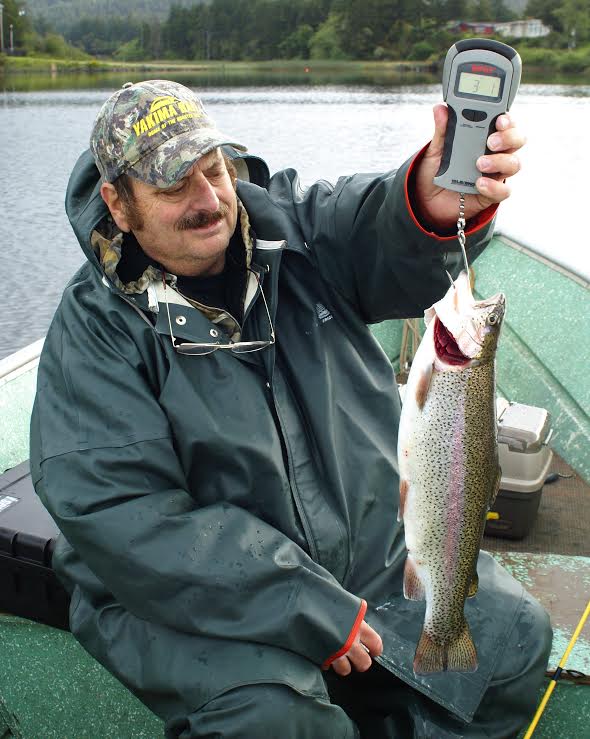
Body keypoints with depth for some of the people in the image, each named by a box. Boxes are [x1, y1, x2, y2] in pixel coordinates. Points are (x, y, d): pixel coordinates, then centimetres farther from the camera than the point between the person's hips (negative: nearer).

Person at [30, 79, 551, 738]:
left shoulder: (293, 223, 0)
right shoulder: (93, 330, -12)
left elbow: (378, 227, -21)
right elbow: (119, 518, -21)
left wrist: (434, 201, -48)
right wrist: (314, 613, -24)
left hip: (377, 546, 5)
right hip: (204, 597, -4)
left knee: (515, 635, 0)